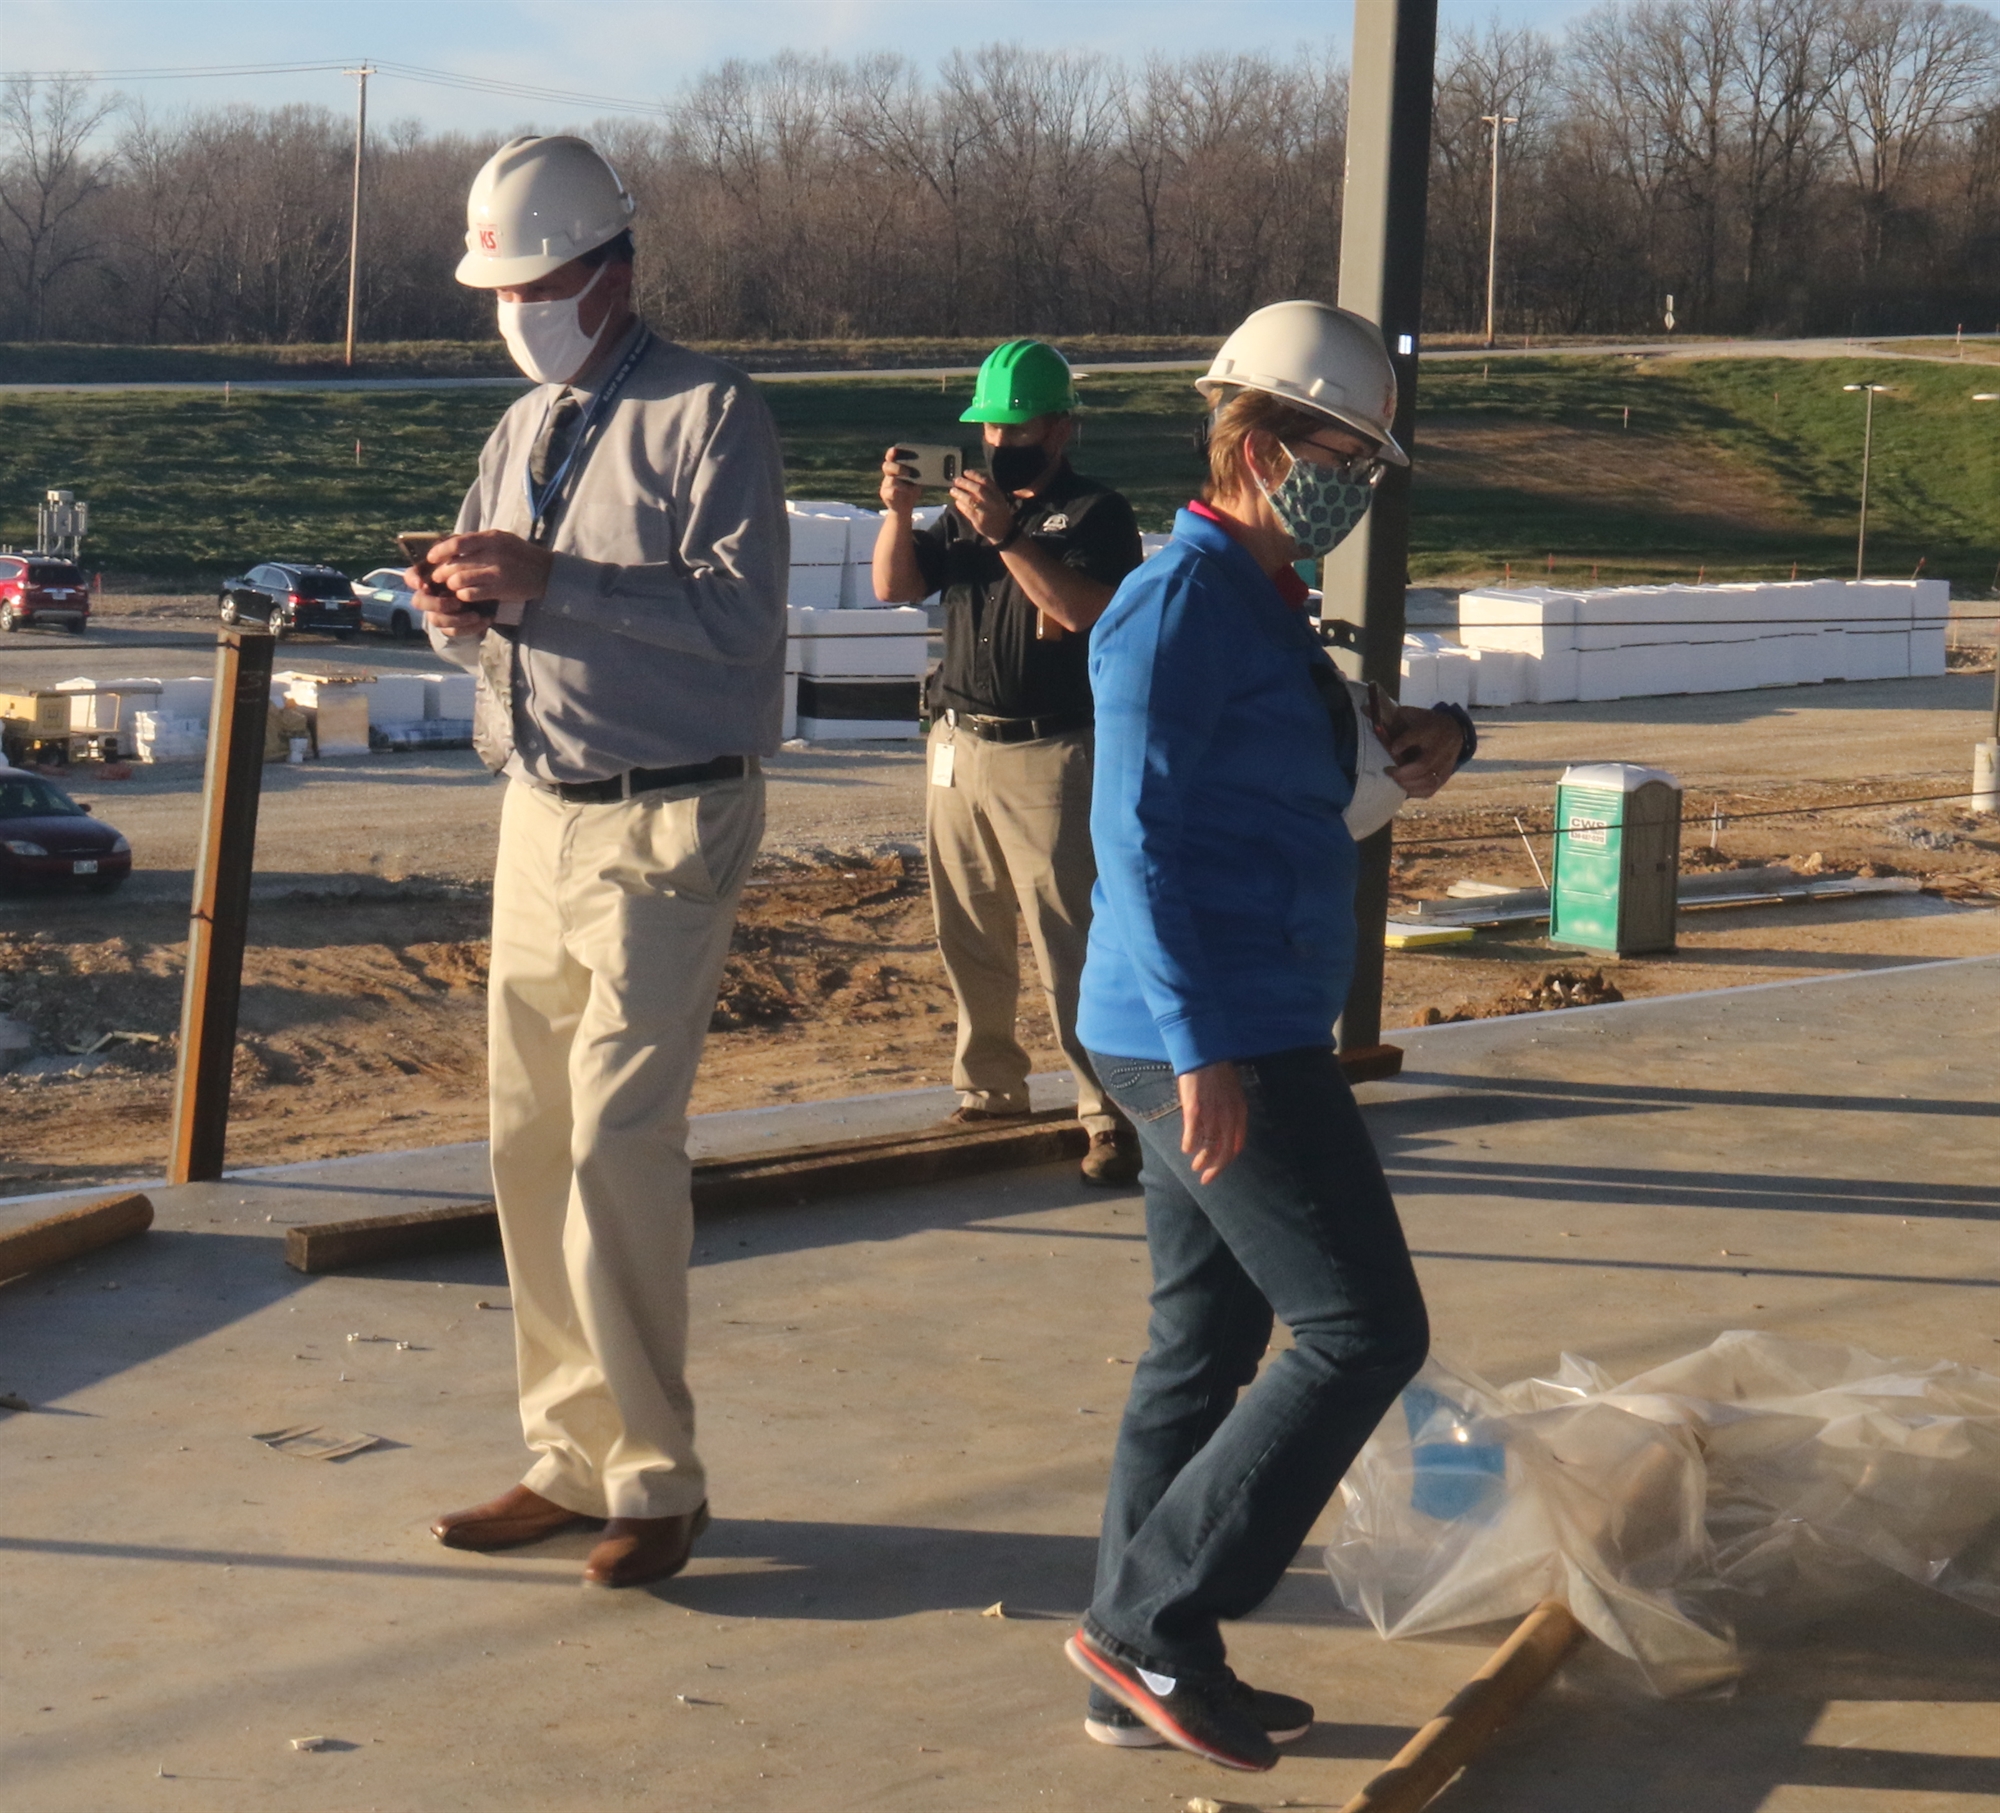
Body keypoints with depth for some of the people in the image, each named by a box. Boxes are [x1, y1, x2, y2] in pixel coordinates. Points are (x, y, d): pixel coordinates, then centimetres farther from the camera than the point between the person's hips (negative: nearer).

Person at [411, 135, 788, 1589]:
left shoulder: (711, 416, -7)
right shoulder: (527, 426, 15)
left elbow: (739, 611, -20)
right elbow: (494, 626, 17)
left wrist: (550, 581, -24)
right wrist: (462, 612, -7)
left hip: (664, 828, -7)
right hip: (539, 813, 8)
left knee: (617, 1142, -11)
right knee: (532, 1143, 8)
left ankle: (656, 1478, -1)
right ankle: (573, 1458, 17)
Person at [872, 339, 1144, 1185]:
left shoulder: (1097, 513, -4)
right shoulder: (967, 505, 15)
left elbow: (1085, 608, -20)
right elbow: (894, 587, 7)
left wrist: (1007, 534, -26)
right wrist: (898, 514, -10)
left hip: (1048, 757, -6)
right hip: (957, 744, 7)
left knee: (1070, 944, -10)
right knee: (968, 939, 12)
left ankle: (1111, 1116, -8)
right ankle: (987, 1087, 25)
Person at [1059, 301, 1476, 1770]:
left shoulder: (1261, 603, 17)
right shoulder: (1184, 600, -13)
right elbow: (1138, 832, -19)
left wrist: (1400, 746, 6)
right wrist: (1202, 1047, -24)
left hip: (1237, 1037, 10)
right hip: (1215, 1041, -10)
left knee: (1206, 1343, 13)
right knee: (1364, 1332, -8)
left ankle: (1148, 1672, 20)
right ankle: (1154, 1618, -2)